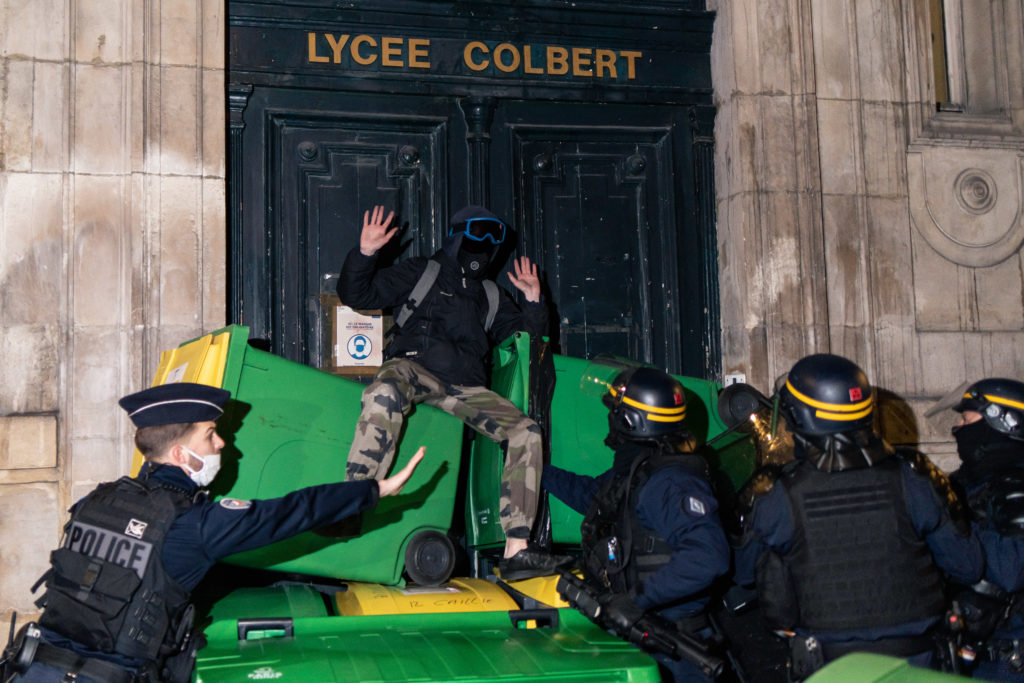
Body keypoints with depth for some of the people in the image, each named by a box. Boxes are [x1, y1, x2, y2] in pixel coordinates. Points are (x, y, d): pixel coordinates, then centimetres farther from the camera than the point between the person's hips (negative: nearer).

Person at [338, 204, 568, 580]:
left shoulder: (491, 296, 29)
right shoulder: (421, 272, 17)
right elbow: (356, 295, 13)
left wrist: (533, 301, 16)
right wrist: (364, 253, -3)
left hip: (464, 387, 4)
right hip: (413, 368, -4)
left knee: (526, 431, -17)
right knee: (385, 393, -41)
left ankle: (516, 550, -20)